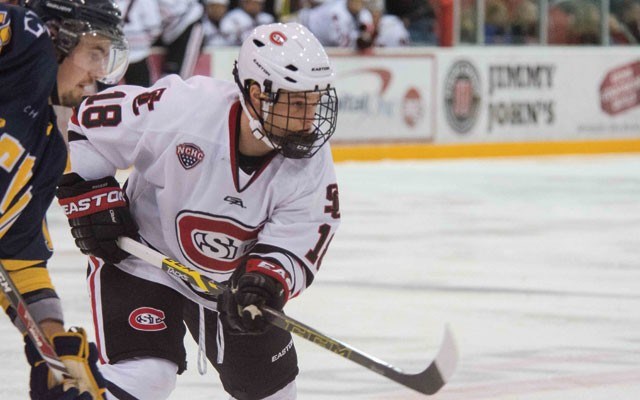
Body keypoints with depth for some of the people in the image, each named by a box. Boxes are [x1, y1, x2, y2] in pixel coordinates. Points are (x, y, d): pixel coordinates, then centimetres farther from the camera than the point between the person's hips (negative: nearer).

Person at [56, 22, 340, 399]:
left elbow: (298, 244, -19)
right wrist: (90, 199, -16)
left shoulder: (310, 163, -19)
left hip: (232, 277, 5)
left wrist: (266, 280, -39)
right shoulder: (181, 109, -31)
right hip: (140, 256, -5)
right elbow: (82, 125, -18)